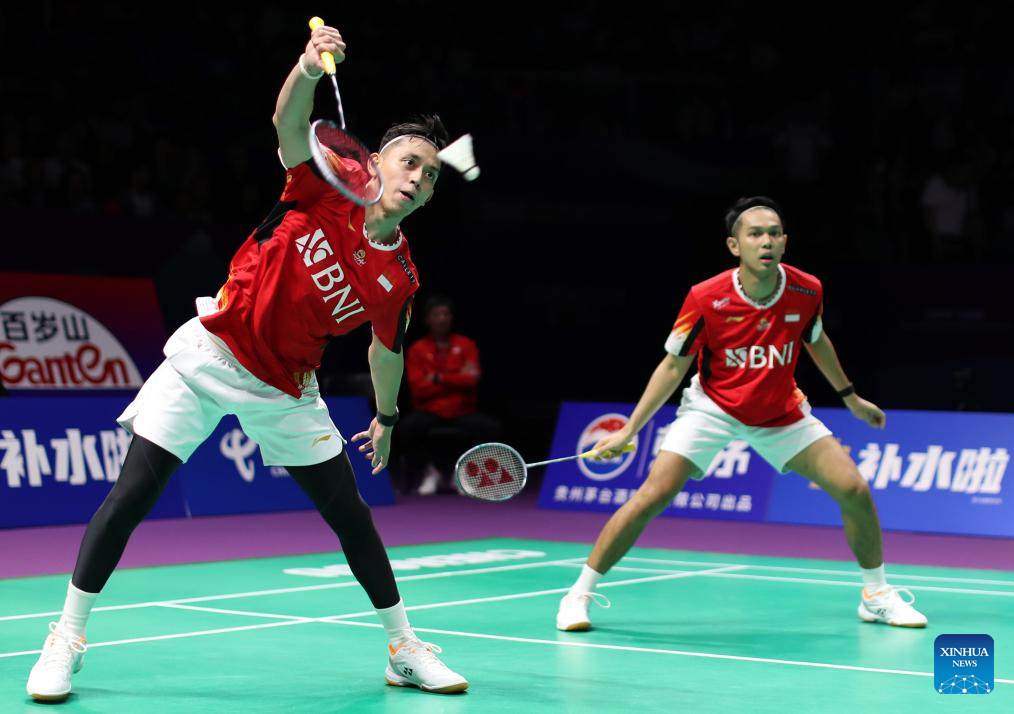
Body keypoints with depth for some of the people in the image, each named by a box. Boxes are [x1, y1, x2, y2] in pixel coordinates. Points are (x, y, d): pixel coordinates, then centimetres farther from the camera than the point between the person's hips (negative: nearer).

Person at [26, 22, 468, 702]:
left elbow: (386, 350, 14)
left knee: (351, 514, 2)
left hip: (284, 390, 3)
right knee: (132, 494, -9)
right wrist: (310, 69, -47)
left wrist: (387, 417, 22)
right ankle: (68, 639, 3)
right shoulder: (327, 189, -11)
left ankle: (405, 650, 19)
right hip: (209, 354, -3)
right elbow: (290, 123, -28)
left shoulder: (399, 278, -5)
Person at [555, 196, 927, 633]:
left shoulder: (807, 290, -15)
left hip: (782, 414, 3)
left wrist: (850, 396, 18)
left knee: (854, 489, -8)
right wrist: (630, 429, -14)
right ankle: (579, 594, -7)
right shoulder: (706, 298, -24)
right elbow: (673, 367, -11)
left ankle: (877, 596, 15)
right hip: (713, 408, -3)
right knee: (652, 496, -20)